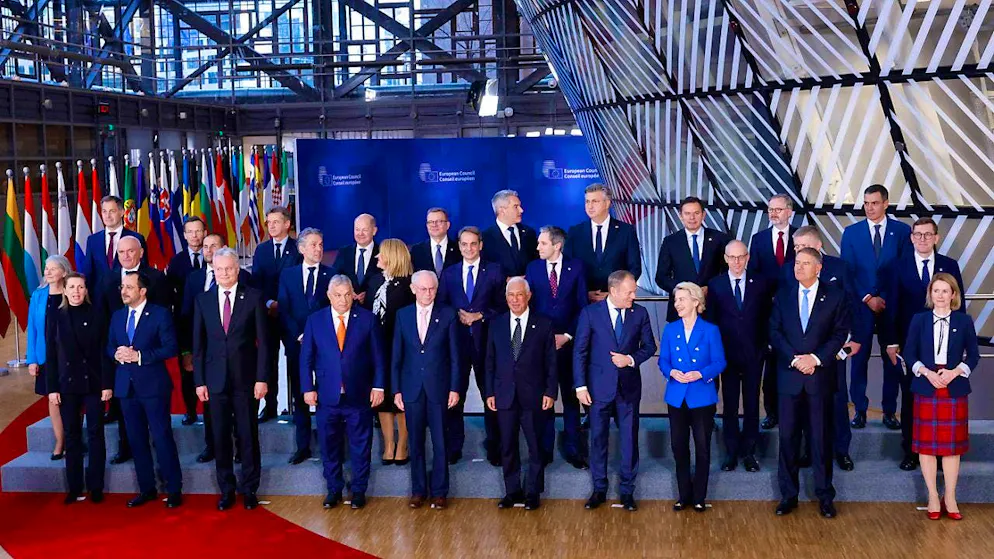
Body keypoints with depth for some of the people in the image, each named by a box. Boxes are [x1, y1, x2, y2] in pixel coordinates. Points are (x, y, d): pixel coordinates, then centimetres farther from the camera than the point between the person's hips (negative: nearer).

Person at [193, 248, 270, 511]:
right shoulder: (203, 300, 6)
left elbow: (263, 341, -3)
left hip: (245, 378, -2)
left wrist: (262, 378, -8)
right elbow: (198, 344, 7)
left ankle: (249, 489, 16)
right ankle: (226, 489, 19)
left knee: (248, 436, 4)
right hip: (216, 378, 2)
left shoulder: (253, 297, -2)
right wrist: (199, 381, 2)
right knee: (220, 437, 7)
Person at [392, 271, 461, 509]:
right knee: (415, 442, 8)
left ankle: (439, 492, 13)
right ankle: (418, 490, 18)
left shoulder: (448, 315, -1)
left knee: (440, 443, 3)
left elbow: (455, 355, 0)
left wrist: (455, 388, -5)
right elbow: (396, 356, 6)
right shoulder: (403, 315, 5)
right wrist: (396, 390, 2)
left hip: (438, 388, -2)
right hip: (412, 388, 2)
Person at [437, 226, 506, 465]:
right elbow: (440, 307, 11)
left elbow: (502, 306, 2)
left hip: (485, 340, -2)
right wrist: (457, 316, -6)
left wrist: (480, 316, -10)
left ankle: (494, 446, 13)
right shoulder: (449, 273, 11)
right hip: (457, 339, 2)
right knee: (455, 394, 3)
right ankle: (454, 447, 12)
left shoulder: (494, 271, 5)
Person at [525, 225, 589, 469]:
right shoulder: (533, 268, 5)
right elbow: (528, 303, 5)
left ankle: (573, 449, 13)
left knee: (571, 396, 5)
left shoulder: (576, 267, 1)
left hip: (568, 342, -1)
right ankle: (545, 449, 15)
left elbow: (582, 305, 0)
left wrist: (567, 335, -7)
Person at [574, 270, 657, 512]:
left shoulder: (640, 313, 0)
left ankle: (627, 491, 20)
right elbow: (579, 351, -4)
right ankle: (599, 490, 22)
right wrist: (580, 386, -8)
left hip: (629, 386, 1)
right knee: (598, 438, 8)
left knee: (630, 439, 6)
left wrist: (631, 359, -13)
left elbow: (649, 346, 7)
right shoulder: (590, 313, -6)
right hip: (600, 387, -1)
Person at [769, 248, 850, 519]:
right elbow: (775, 332, 2)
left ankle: (824, 496, 13)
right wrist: (795, 359, -11)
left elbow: (840, 334, -3)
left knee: (821, 437, 4)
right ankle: (788, 495, 12)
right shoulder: (783, 296, 8)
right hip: (789, 375, 2)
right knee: (788, 436, 4)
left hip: (821, 376, -2)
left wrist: (816, 359, -13)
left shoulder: (835, 296, 2)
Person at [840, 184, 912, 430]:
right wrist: (867, 298, -7)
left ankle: (889, 411, 13)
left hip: (892, 306, 0)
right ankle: (860, 410, 9)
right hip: (861, 305, 0)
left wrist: (887, 299, -7)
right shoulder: (851, 232, 5)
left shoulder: (902, 231, 4)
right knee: (859, 358, 0)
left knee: (893, 359, 3)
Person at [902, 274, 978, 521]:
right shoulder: (919, 320, 3)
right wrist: (927, 373, -13)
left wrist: (954, 372, -12)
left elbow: (973, 355, 4)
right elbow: (909, 353, 2)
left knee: (953, 444, 4)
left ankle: (950, 498, 13)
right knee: (927, 444, 2)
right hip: (926, 389, 0)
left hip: (955, 389, 0)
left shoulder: (964, 321, 3)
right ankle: (933, 497, 12)